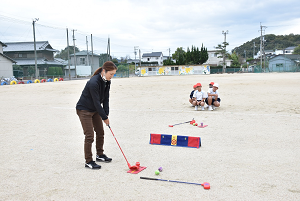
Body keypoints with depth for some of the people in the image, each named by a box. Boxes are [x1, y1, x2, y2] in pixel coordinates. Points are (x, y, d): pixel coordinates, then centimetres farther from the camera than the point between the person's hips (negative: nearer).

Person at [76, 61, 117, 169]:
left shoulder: (107, 82, -5)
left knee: (100, 132, 13)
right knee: (89, 135, -8)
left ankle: (100, 155, 30)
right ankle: (88, 161, 3)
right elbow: (96, 102, -27)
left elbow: (105, 99, -1)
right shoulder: (93, 82, -31)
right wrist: (104, 117, -20)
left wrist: (106, 115, -8)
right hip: (84, 109, -8)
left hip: (95, 109, 8)